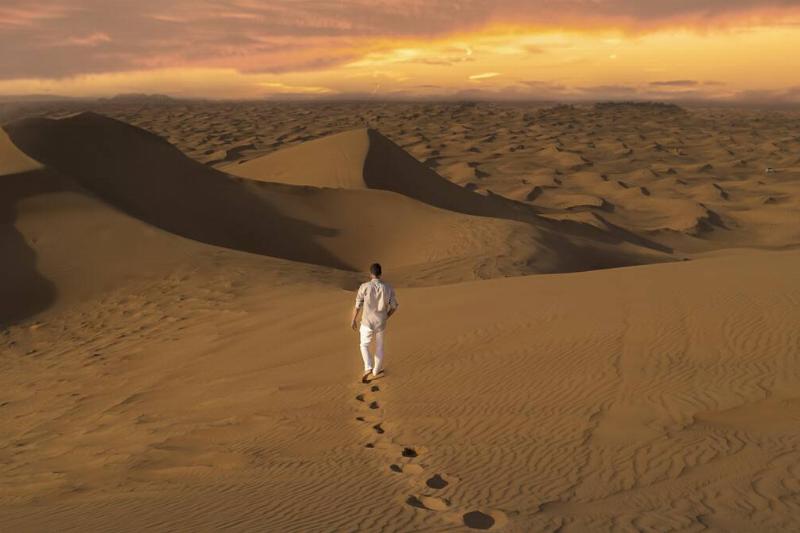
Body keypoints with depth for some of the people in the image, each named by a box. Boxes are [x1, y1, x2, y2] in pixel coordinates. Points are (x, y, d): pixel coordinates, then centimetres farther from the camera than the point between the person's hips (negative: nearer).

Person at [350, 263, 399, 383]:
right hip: (381, 324, 2)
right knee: (379, 347, 25)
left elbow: (358, 306, -11)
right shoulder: (388, 288, -11)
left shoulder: (364, 287, -18)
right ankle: (376, 370, 39)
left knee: (364, 346, 20)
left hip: (367, 323, -2)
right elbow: (394, 306, -3)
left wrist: (353, 320, 5)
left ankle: (368, 369, 1)